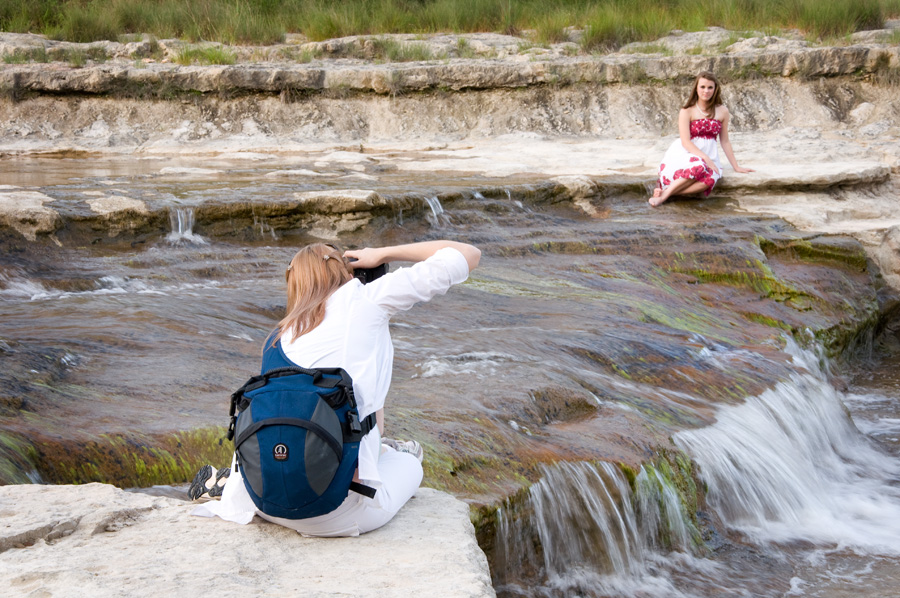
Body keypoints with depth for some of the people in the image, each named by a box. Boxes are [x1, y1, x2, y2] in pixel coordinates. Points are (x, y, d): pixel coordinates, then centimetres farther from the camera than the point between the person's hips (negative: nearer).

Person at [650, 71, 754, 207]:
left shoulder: (722, 111, 10)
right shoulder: (687, 111, -1)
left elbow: (725, 141, 17)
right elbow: (685, 141, -10)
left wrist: (736, 167, 17)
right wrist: (705, 158, -21)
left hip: (708, 155, 3)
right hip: (685, 153, -3)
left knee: (710, 179, -35)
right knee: (699, 167, -41)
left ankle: (665, 191, -32)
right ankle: (665, 193, -30)